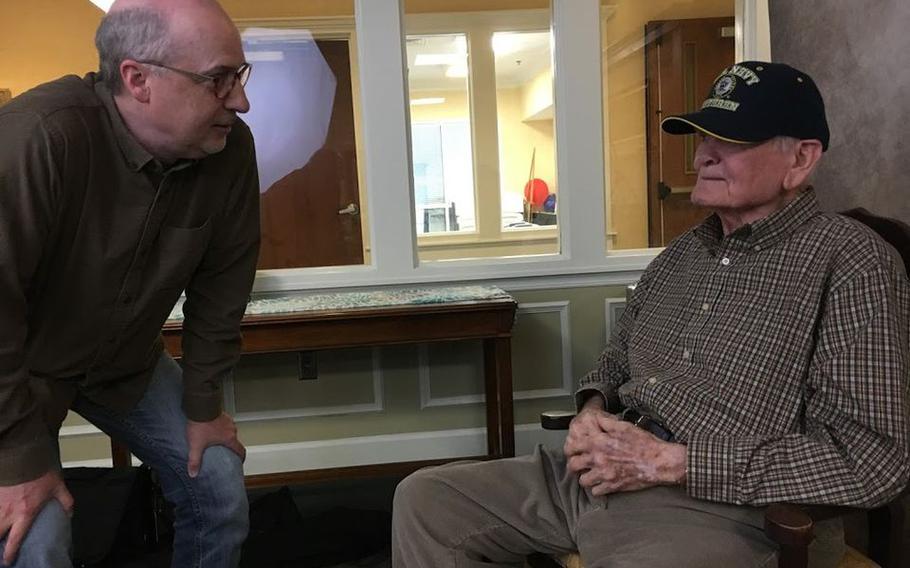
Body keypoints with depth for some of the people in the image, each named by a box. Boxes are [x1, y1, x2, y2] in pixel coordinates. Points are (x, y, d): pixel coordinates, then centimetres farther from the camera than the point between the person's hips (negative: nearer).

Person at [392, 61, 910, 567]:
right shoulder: (683, 252, 14)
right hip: (602, 476, 7)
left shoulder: (850, 263, -10)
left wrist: (668, 461, -19)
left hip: (721, 508, -7)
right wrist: (592, 411, -1)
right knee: (424, 499, 4)